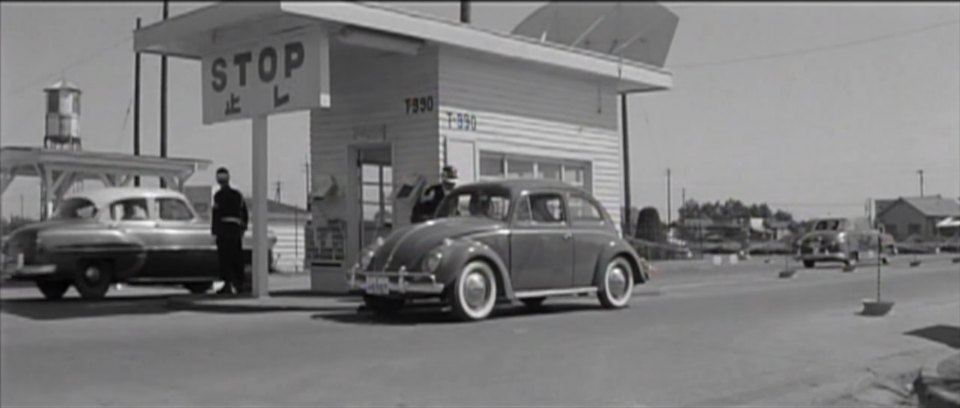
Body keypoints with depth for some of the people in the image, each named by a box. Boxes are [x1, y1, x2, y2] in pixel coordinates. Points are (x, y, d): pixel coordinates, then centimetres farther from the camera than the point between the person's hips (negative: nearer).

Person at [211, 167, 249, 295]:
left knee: (224, 257, -6)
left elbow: (216, 213, -13)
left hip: (224, 227, -7)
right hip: (237, 229, 7)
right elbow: (245, 214, 19)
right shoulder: (238, 194, 15)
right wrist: (243, 228, 26)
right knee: (237, 257, 11)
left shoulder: (219, 195, -7)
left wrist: (213, 230, -9)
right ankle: (239, 284, 15)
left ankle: (228, 284, -12)